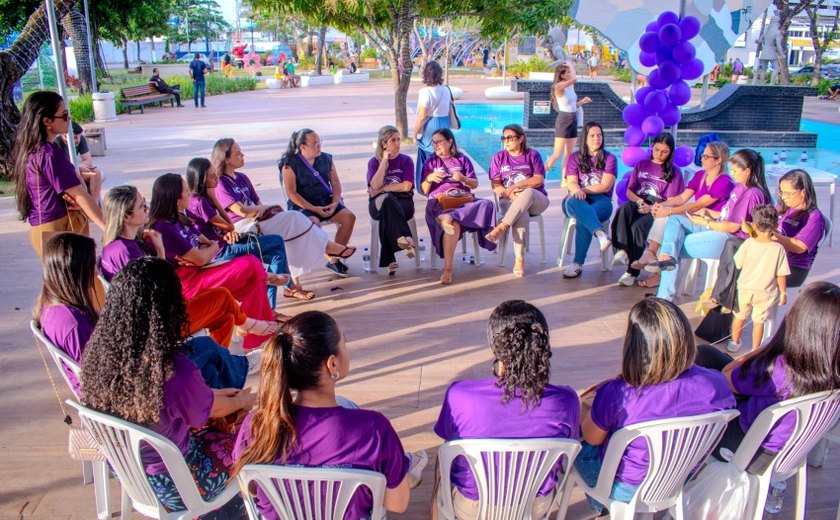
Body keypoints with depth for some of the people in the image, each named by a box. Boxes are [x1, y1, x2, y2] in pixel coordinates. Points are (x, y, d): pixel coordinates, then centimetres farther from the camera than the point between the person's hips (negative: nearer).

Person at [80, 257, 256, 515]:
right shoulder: (176, 371, -36)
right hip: (168, 486, -6)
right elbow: (214, 408, -13)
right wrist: (242, 401, 10)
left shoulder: (97, 351, -16)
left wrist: (218, 393, 12)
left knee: (211, 430, 27)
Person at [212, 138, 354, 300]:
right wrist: (266, 208, -4)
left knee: (291, 238, -17)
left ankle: (293, 284, -16)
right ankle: (328, 247, -6)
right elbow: (240, 210, -18)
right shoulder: (220, 184, -8)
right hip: (242, 228, -8)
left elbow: (257, 203, 18)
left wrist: (260, 210, -7)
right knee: (294, 218, -20)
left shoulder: (242, 178, 19)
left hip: (258, 220, 8)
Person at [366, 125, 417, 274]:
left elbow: (406, 186, -6)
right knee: (387, 199, -37)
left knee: (387, 214, -35)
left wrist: (382, 189, -7)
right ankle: (405, 238, -46)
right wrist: (385, 160, -10)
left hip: (403, 202, 0)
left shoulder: (406, 160, 8)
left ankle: (389, 260, -34)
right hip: (378, 203, 0)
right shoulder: (374, 161, 8)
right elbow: (375, 186, -10)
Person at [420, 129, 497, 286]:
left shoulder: (462, 159, 21)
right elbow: (424, 190, 14)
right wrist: (429, 178, -7)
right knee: (454, 224, -37)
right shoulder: (431, 162, 20)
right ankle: (447, 269, -42)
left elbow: (475, 184, 15)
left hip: (462, 199, 2)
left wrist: (463, 179, -6)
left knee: (486, 205, -32)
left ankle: (448, 217, -46)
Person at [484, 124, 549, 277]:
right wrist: (515, 197, -15)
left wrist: (515, 187, -13)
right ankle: (519, 259, -38)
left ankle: (501, 228, -39)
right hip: (510, 201, 0)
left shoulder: (532, 154, 6)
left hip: (536, 200, 0)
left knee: (528, 193, -38)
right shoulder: (499, 157, 9)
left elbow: (539, 180, -5)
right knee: (521, 214, -37)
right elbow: (495, 185, 2)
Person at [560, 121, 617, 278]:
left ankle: (578, 264, -40)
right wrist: (577, 191, -23)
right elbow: (571, 183, 0)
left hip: (601, 201, -1)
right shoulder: (575, 157, 14)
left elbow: (605, 186, -2)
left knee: (583, 219, -37)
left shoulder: (609, 158, 9)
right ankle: (601, 234, -60)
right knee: (573, 201, -39)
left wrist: (582, 189, -7)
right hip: (579, 200, 1)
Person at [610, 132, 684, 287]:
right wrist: (639, 201, -7)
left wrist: (652, 208, -16)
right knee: (625, 207, -35)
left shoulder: (674, 171, 11)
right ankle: (622, 250, -45)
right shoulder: (641, 165, 22)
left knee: (638, 226, -34)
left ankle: (632, 271, -27)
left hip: (658, 209, -3)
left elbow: (672, 201, 1)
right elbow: (629, 191, 16)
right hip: (638, 204, 3)